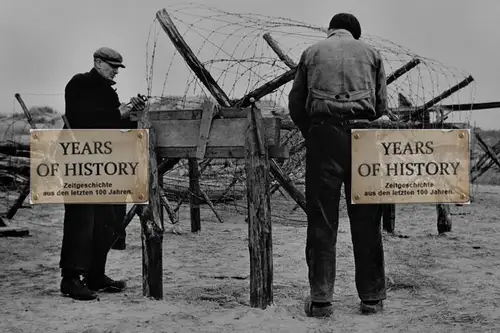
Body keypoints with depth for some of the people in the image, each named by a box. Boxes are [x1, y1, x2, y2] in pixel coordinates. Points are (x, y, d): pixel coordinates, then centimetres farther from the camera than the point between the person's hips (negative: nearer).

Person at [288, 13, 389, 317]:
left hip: (323, 134, 0)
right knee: (366, 219, 5)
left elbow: (296, 105, 13)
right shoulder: (370, 53, 18)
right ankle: (372, 297, 10)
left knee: (321, 220, 0)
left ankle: (321, 299, -2)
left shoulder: (312, 53, 17)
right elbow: (382, 106, 12)